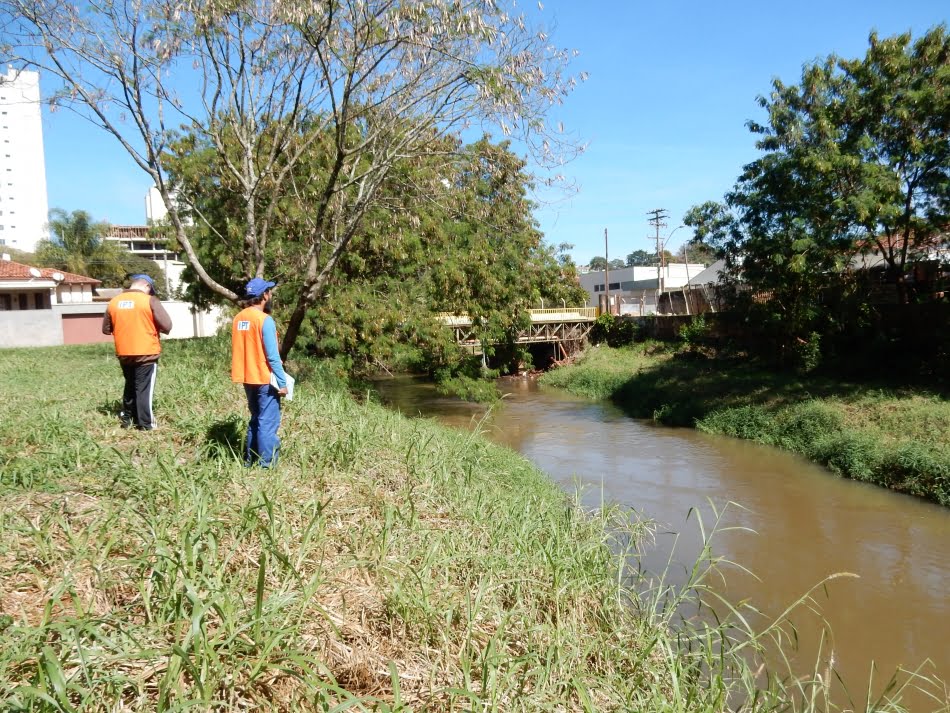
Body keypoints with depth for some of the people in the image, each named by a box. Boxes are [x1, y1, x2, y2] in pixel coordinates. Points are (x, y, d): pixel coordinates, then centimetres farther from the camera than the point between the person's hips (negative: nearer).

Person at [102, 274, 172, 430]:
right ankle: (146, 423, 6)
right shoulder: (150, 300, -11)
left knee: (130, 386, 20)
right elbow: (167, 326, -14)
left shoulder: (113, 302, 5)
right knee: (144, 388, 2)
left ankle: (127, 418, 27)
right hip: (146, 353, -5)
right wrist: (154, 328, 6)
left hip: (123, 354, 5)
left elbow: (106, 329, 11)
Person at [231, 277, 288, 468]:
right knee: (268, 423, -1)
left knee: (256, 420, 18)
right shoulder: (265, 320, -17)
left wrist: (245, 372, 19)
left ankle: (250, 460, 23)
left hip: (248, 378, 8)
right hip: (265, 380, -8)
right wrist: (282, 382, -14)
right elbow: (272, 356, -18)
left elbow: (238, 350, 11)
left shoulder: (239, 318, 6)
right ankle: (267, 464, 2)